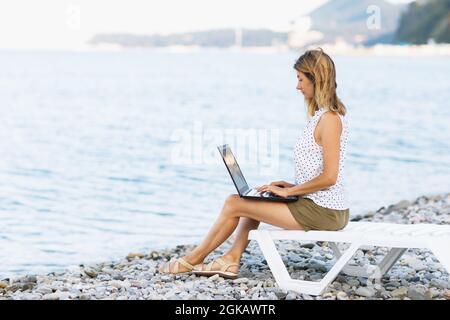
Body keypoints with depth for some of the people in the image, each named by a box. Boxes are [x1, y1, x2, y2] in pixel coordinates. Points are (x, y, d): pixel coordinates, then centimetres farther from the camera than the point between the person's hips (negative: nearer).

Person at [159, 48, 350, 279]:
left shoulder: (329, 119, -18)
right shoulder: (323, 115, 14)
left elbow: (329, 177, -23)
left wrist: (288, 191, -13)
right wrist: (292, 186, 8)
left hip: (322, 212, -10)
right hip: (318, 206, 10)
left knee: (234, 203, -3)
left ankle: (193, 260, 13)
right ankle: (231, 260, 14)